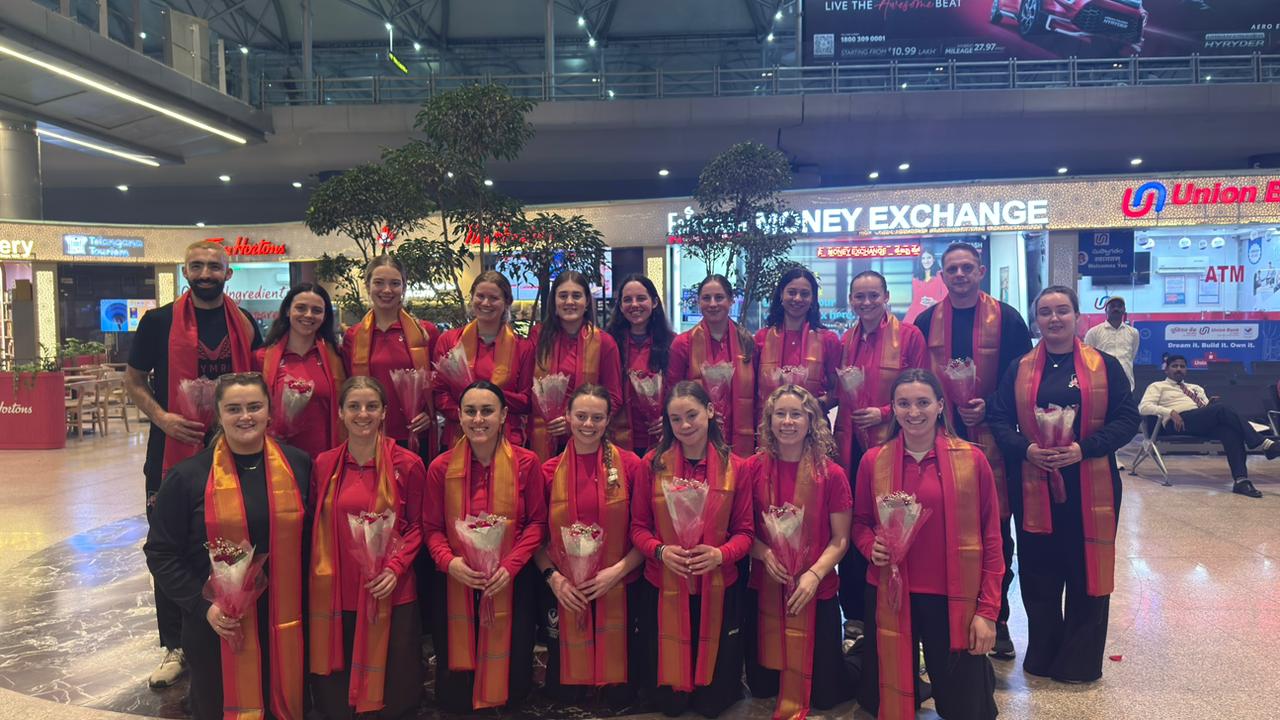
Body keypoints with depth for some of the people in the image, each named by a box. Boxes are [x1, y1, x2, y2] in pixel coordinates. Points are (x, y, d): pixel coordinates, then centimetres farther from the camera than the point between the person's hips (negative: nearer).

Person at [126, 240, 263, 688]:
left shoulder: (245, 324, 6)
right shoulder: (159, 322, -1)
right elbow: (133, 380, 4)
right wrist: (161, 416, -12)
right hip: (173, 450, -2)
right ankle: (175, 647, 19)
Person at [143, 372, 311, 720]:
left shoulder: (298, 465, 0)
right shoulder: (188, 475, -6)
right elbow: (161, 552, -2)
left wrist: (306, 602, 0)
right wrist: (202, 606, -11)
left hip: (284, 623, 2)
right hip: (216, 625, -1)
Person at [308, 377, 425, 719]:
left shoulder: (408, 464, -6)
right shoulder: (324, 464, 2)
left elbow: (416, 526, 0)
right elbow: (317, 525, 11)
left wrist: (395, 568, -14)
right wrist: (322, 570, -3)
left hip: (391, 593, -2)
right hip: (336, 593, 2)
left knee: (391, 683, 8)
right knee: (336, 690, 11)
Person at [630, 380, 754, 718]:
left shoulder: (734, 466, -3)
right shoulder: (653, 463, -4)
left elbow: (745, 531, -1)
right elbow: (638, 526, 0)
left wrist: (720, 555, -20)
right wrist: (660, 551, -20)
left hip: (717, 591, 0)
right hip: (664, 590, 0)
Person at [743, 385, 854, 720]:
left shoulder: (831, 474, -8)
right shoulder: (753, 468, -4)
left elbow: (840, 539, -4)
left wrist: (814, 574, -18)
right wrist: (764, 554, -16)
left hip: (817, 592, -1)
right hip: (764, 590, 2)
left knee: (823, 693, 11)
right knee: (761, 687, 15)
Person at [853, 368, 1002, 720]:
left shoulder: (972, 459, -5)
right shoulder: (873, 461, -1)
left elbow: (991, 538, -2)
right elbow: (860, 522, 11)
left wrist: (988, 610, -6)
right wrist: (871, 546, -11)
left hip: (953, 599, -1)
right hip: (890, 597, 2)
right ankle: (912, 686, 41)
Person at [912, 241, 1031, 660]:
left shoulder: (1006, 319, 2)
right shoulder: (926, 322, 8)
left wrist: (989, 409, -12)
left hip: (992, 442, -1)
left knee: (996, 534, 6)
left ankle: (997, 619, 21)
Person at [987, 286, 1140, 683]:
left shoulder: (1104, 365, 2)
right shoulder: (1019, 369, 6)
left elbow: (1128, 419, -2)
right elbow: (999, 420, 4)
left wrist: (1083, 449, -15)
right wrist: (1026, 449, -14)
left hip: (1090, 487, -1)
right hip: (1034, 487, 1)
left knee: (1086, 571, 6)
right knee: (1039, 574, 6)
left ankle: (1080, 662, 21)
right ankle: (1043, 658, 23)